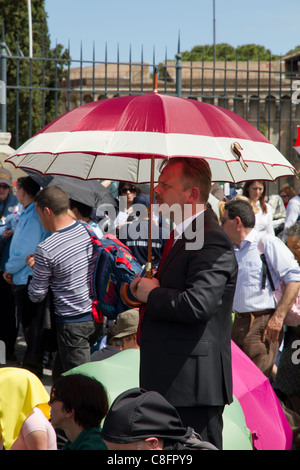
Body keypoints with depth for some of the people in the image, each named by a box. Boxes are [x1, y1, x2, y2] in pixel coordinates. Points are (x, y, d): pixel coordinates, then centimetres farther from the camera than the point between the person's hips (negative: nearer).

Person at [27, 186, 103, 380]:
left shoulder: (46, 250, -20)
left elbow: (37, 295, -9)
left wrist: (36, 268, 11)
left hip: (72, 323, -7)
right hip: (96, 316, 7)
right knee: (60, 374, 21)